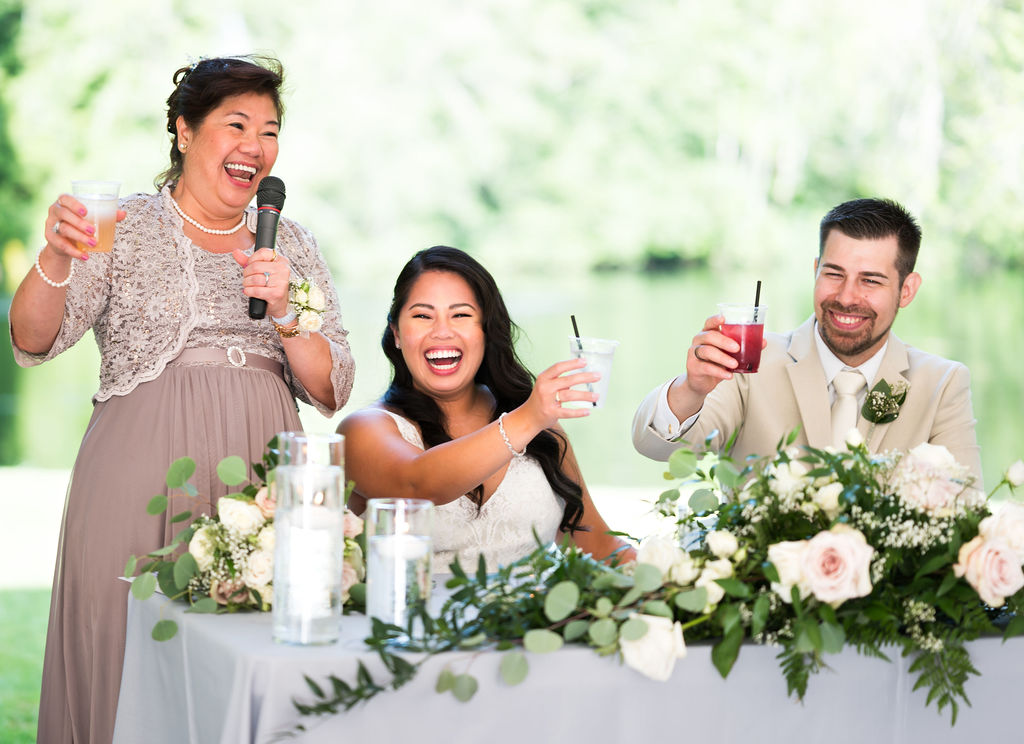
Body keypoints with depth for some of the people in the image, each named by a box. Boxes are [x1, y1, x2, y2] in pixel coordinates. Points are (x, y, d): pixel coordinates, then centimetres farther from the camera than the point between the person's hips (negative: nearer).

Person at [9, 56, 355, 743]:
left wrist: (284, 313, -9)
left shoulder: (293, 245, 14)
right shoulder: (126, 226, 5)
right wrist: (56, 257, -22)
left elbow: (331, 392, 8)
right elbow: (34, 342, -4)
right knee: (128, 659, -5)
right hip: (142, 477, -2)